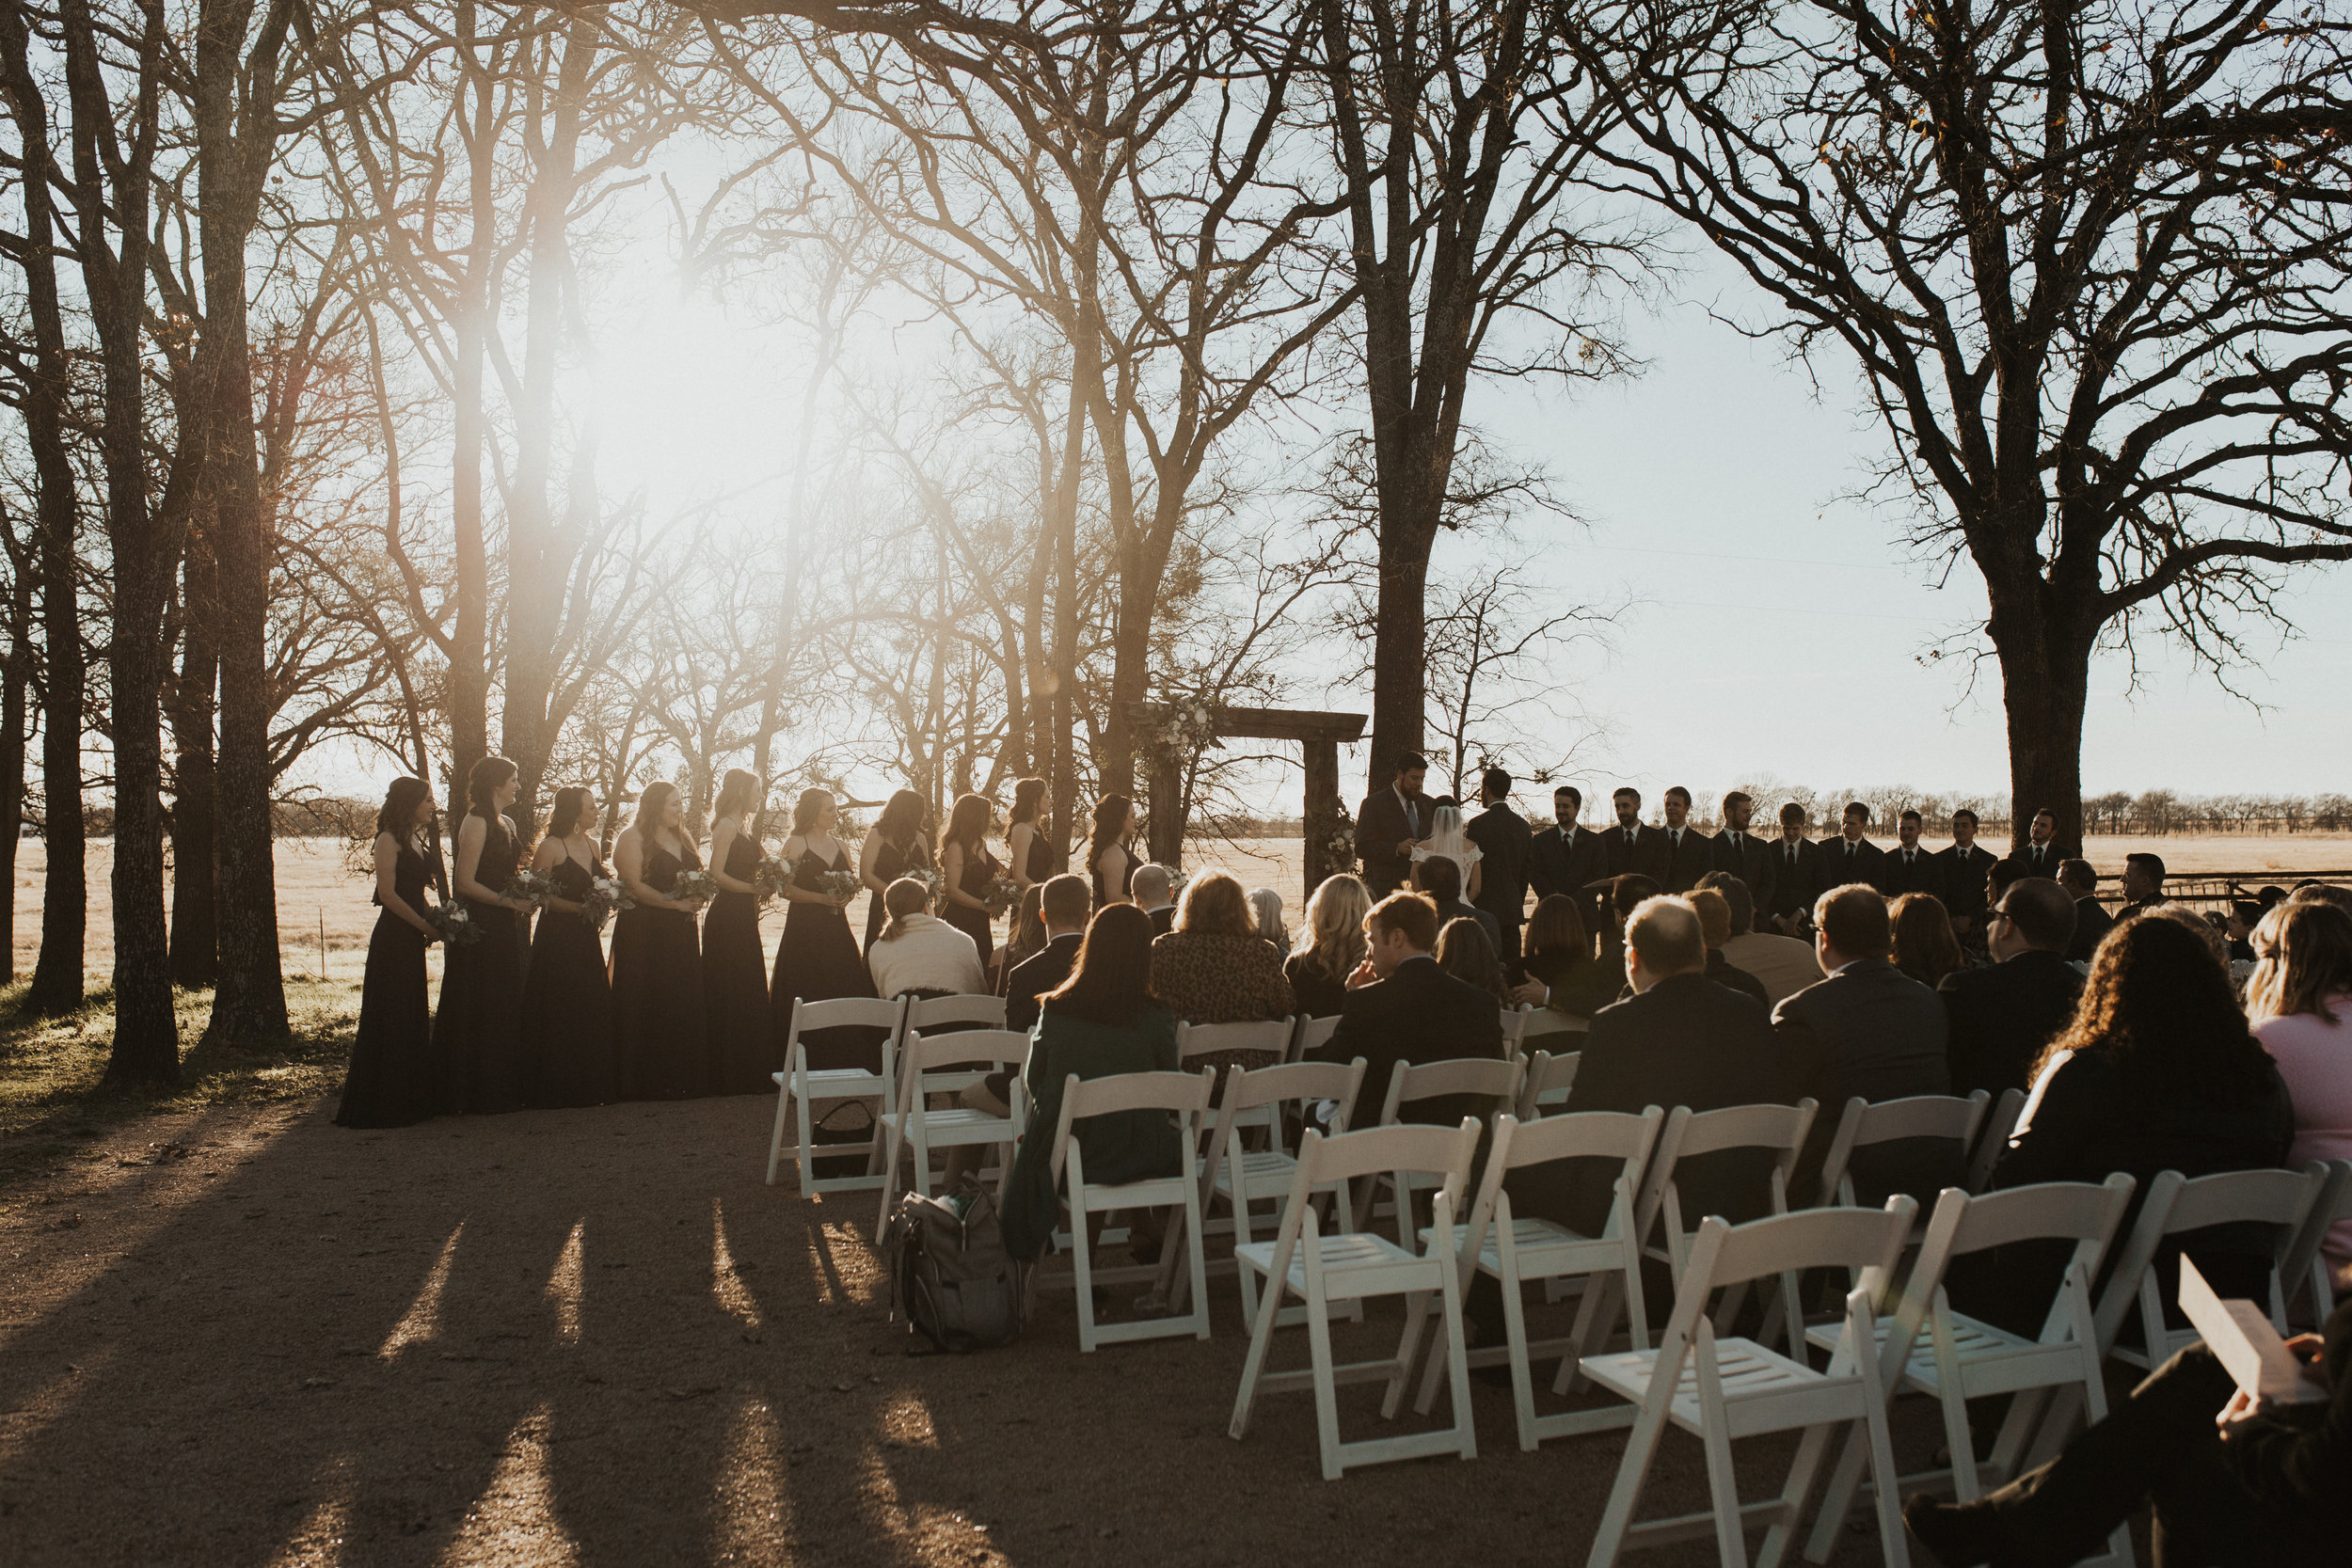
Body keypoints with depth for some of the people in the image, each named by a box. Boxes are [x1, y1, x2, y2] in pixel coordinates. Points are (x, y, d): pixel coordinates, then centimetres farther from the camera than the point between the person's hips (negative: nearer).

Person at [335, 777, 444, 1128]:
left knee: (412, 1019, 12)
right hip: (392, 938, -9)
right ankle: (380, 1105, 1)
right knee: (389, 1019, -5)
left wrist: (431, 926, 6)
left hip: (411, 940, 9)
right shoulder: (389, 840, -11)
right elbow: (388, 895, -17)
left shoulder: (414, 841, 17)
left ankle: (409, 1099, 19)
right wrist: (425, 926, -14)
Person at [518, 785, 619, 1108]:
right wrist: (578, 908, -19)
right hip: (557, 938, -7)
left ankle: (591, 1085, 13)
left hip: (586, 938, 7)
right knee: (559, 1015, -4)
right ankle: (557, 1089, 4)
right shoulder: (551, 846, -9)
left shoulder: (591, 844, 14)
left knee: (592, 1010, 5)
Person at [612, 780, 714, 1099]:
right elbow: (633, 885, -15)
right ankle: (648, 1082, 2)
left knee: (683, 1006, 6)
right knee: (647, 1009, -4)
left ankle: (681, 1079, 13)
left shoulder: (683, 838, 17)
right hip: (645, 933, -7)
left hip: (681, 934, 7)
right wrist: (676, 903, -19)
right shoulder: (633, 837, -6)